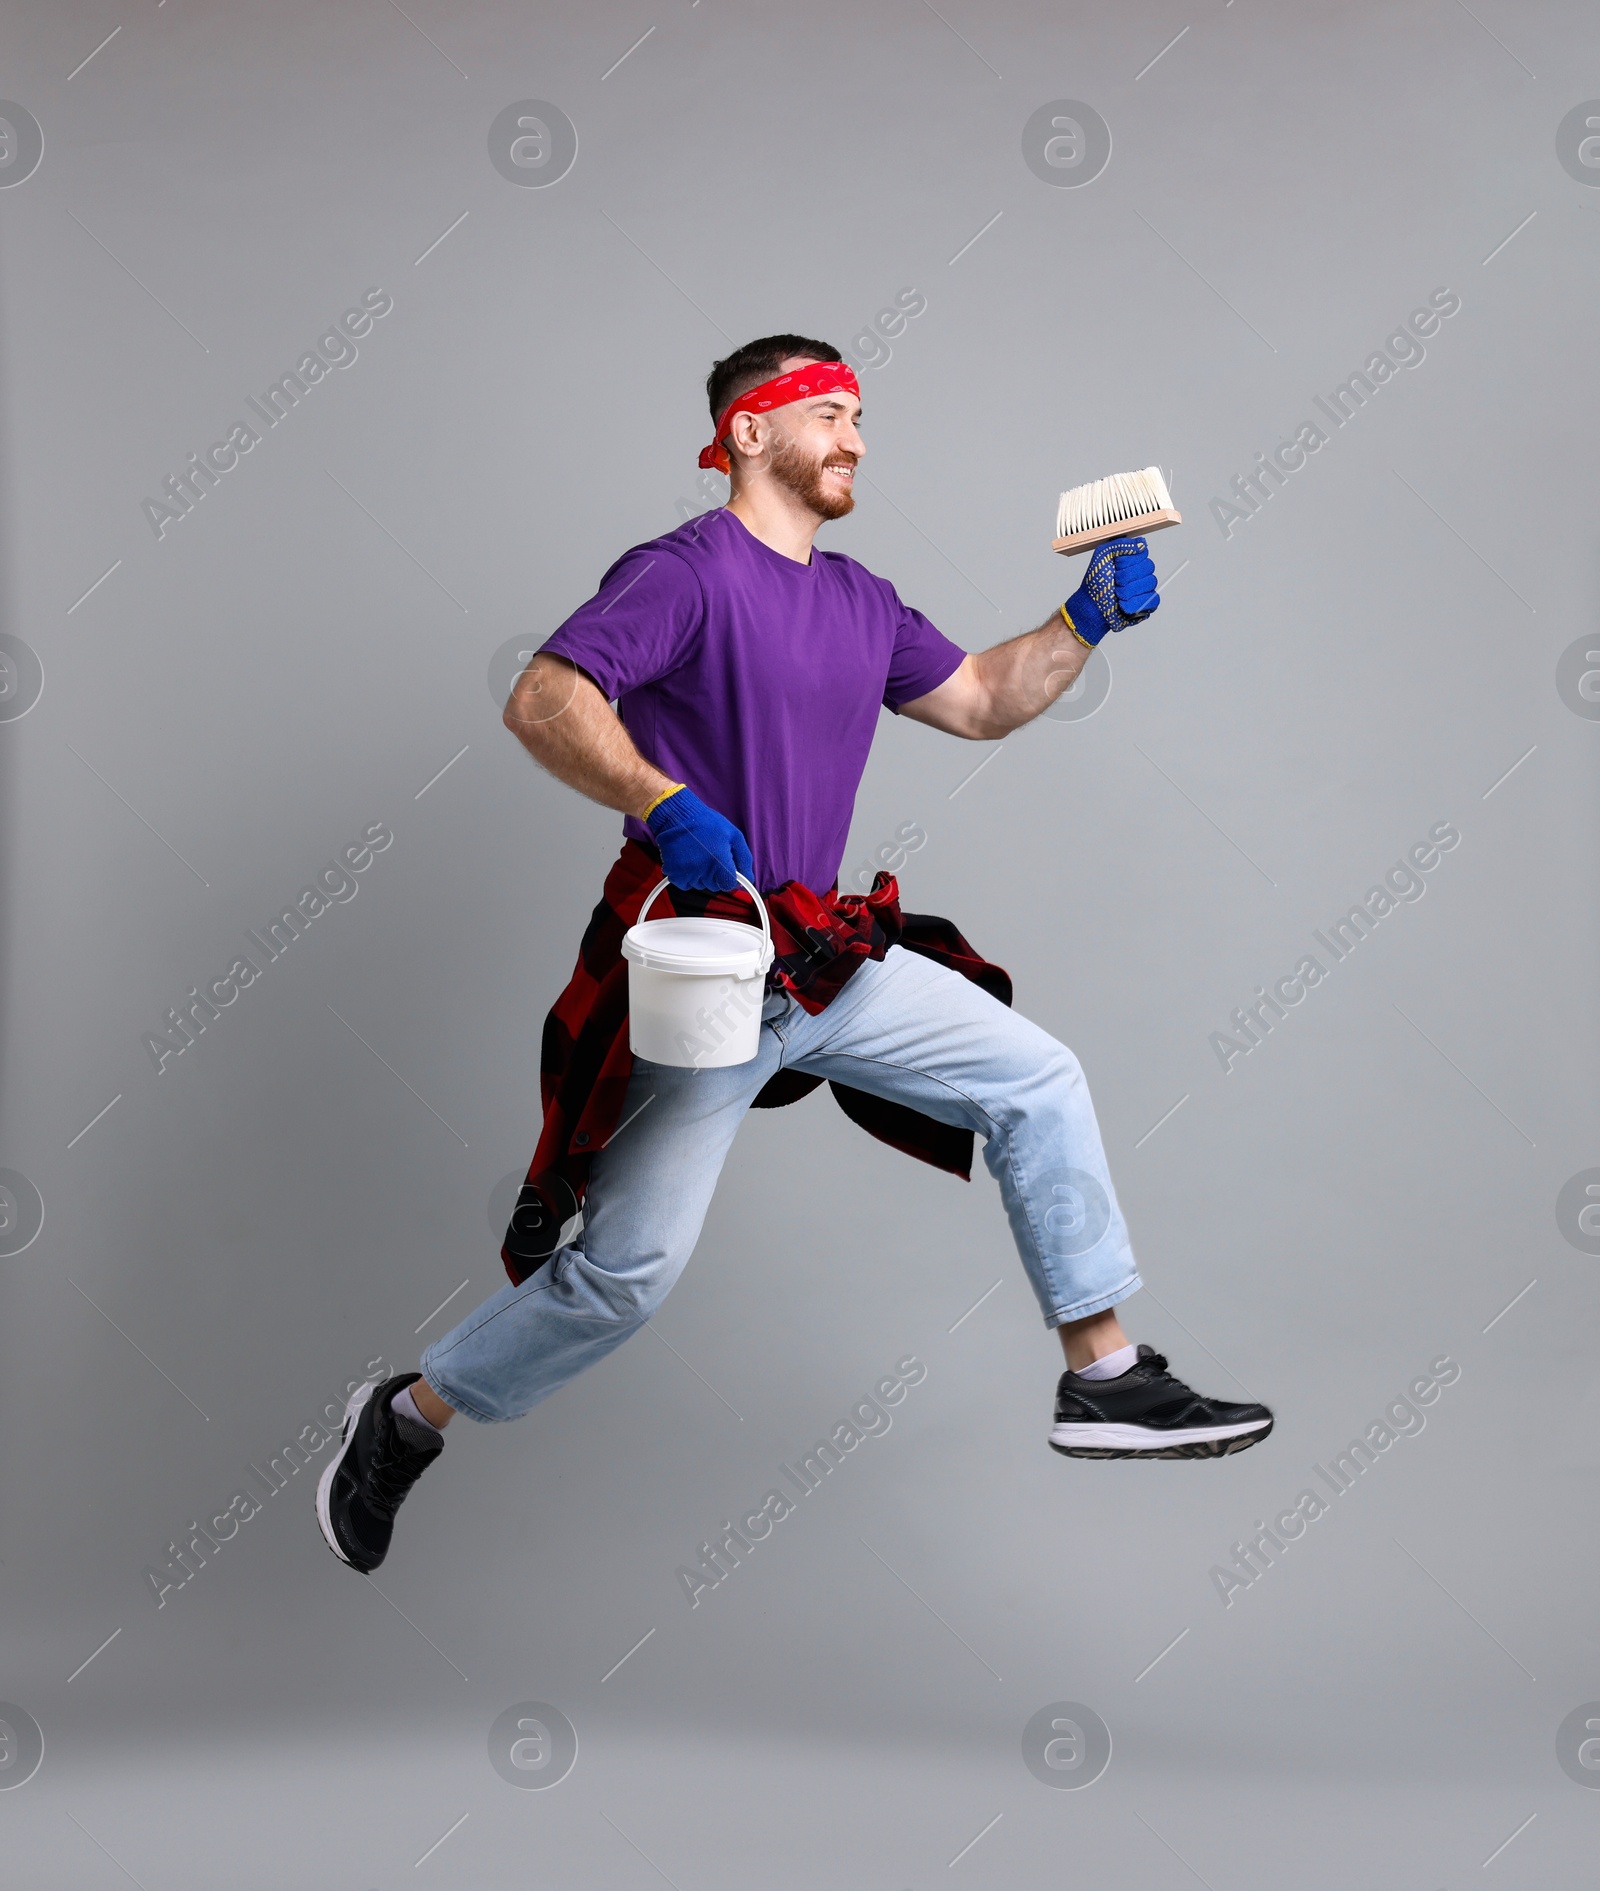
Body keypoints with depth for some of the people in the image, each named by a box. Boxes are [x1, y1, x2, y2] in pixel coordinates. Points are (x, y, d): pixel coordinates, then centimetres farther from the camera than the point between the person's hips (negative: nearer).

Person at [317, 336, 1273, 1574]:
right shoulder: (686, 573, -11)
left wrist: (1089, 620, 9)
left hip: (830, 960, 8)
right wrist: (664, 806, -37)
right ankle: (408, 1419, 13)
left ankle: (1104, 1379, 13)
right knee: (631, 1267, -7)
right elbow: (543, 702, -23)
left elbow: (983, 703, 22)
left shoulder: (861, 604, 14)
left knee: (1037, 1080, 6)